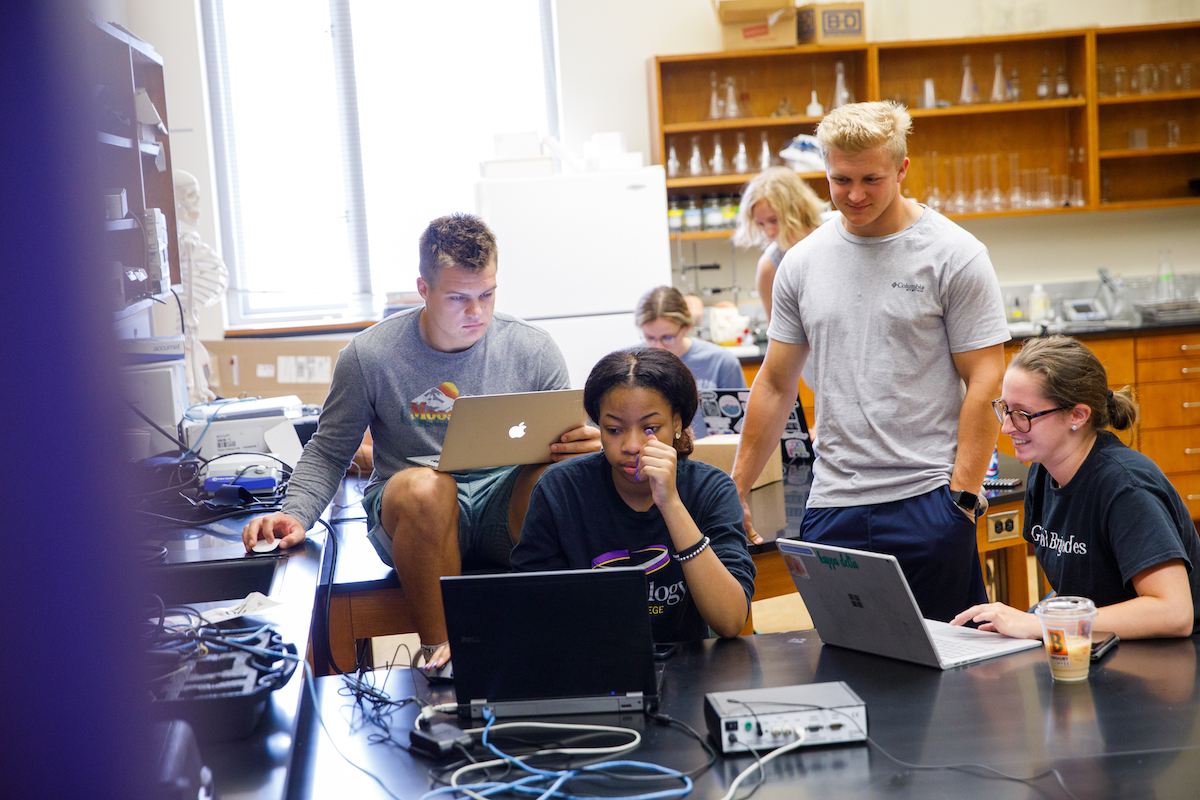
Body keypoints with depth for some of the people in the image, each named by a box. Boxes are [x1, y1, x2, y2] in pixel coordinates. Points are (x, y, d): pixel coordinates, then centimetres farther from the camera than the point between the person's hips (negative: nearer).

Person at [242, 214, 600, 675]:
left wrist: (587, 445, -18)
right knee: (423, 486, -39)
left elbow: (568, 439, 8)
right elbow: (328, 451, 8)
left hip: (506, 507, 1)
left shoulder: (533, 350, 1)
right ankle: (439, 650, -26)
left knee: (561, 472, -34)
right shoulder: (371, 355, -2)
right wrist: (296, 514, -11)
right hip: (413, 516, -1)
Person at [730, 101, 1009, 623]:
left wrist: (963, 497, -13)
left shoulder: (954, 256, -4)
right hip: (831, 506, 4)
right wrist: (735, 491, 13)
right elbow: (775, 384, 15)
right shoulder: (803, 263, 9)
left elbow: (984, 382, -6)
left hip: (928, 500, -4)